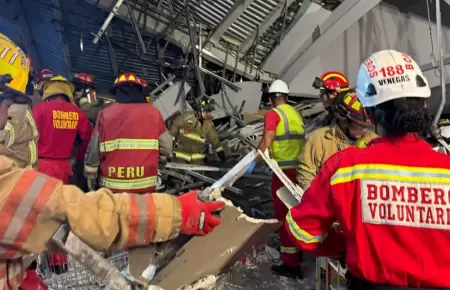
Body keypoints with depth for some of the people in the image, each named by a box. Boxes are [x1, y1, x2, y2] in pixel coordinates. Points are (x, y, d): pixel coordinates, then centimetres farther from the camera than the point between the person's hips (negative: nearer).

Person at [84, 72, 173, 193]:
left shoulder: (105, 113, 0)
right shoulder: (153, 113, -2)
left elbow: (93, 151, 3)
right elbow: (167, 148, 0)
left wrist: (91, 177, 16)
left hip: (112, 186, 1)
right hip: (145, 187, -1)